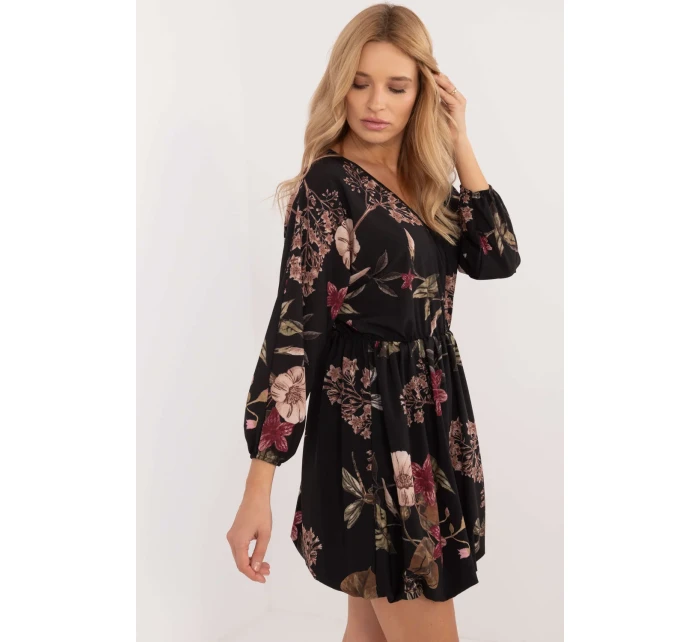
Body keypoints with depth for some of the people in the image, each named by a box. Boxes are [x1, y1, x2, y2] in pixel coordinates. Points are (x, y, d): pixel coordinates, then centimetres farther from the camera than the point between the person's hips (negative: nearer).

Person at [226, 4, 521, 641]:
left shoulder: (425, 178, 8)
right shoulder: (329, 184, -13)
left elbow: (499, 258, -1)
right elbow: (294, 330, -18)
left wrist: (460, 143, -4)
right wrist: (258, 487, -22)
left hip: (433, 412, 7)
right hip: (369, 418, -7)